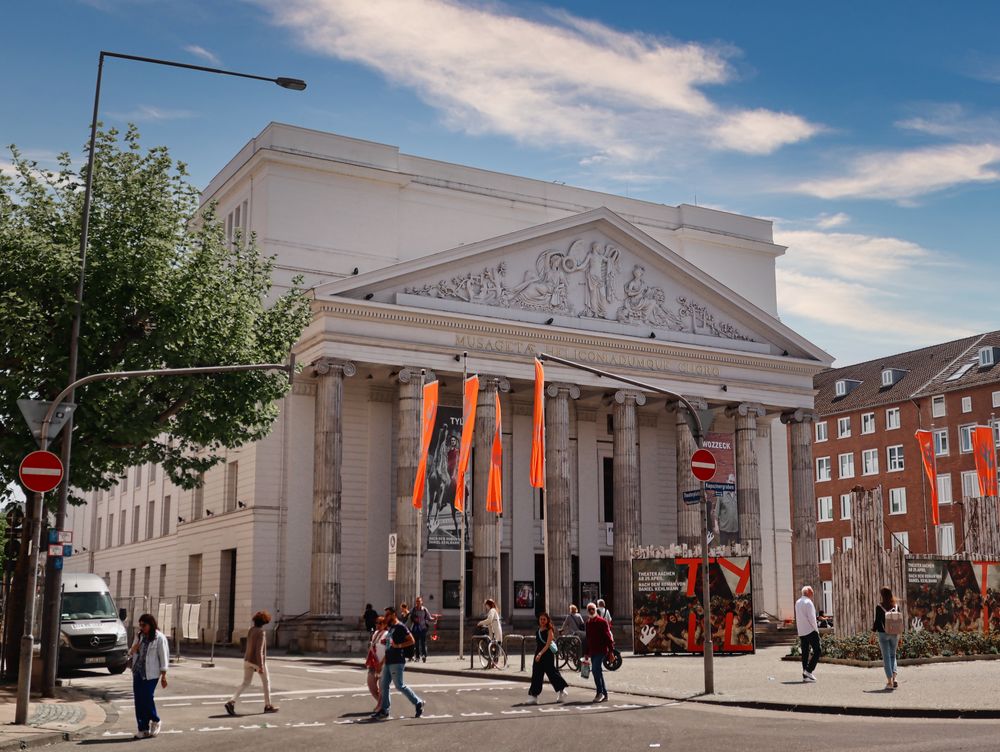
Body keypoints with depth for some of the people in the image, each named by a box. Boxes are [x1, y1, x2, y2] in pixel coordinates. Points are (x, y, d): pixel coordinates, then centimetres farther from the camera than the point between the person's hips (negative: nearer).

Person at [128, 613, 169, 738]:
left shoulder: (159, 638, -8)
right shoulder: (139, 636, 11)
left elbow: (163, 657, -7)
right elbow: (131, 653, 19)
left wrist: (163, 675, -9)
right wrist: (133, 649, -6)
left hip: (151, 674, -6)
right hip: (137, 672, 6)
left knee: (147, 698, -9)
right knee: (139, 700, 4)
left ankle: (155, 721, 17)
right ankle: (143, 728, 12)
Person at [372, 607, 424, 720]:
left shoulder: (400, 627, -11)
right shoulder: (390, 628, 17)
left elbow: (411, 641, -15)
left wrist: (398, 645, -22)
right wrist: (385, 641, 10)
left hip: (397, 662, -9)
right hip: (388, 661, 9)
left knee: (400, 685, -5)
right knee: (384, 686, 7)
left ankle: (418, 703, 6)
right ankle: (384, 710, 12)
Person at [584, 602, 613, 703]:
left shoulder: (602, 621, -7)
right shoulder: (588, 623, 14)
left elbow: (608, 637, -10)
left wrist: (610, 650, -14)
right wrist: (586, 653, 21)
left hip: (601, 650, -8)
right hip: (592, 651, 8)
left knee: (595, 670, -17)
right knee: (598, 672, 9)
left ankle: (600, 692, -9)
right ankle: (604, 695, 15)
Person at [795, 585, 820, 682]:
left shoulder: (797, 602, 13)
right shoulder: (808, 602, -12)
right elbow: (811, 618, -16)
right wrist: (816, 629, -6)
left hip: (801, 632, 8)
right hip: (810, 630, -8)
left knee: (805, 653, 8)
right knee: (816, 651, -1)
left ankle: (805, 676, 7)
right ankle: (809, 670, -10)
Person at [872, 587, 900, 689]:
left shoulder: (879, 607, -8)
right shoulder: (895, 606, 3)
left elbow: (877, 621, -9)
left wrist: (874, 631, 3)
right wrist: (899, 636, 13)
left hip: (883, 634, -3)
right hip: (894, 634, 3)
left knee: (886, 657, 2)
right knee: (893, 655, 16)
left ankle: (889, 681, 0)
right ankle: (894, 678, 1)